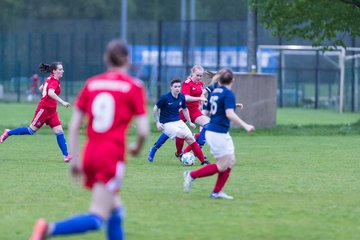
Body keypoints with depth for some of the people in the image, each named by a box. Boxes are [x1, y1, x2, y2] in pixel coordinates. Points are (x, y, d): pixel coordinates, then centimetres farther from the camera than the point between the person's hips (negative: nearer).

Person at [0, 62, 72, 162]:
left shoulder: (50, 79, 11)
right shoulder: (54, 81, -17)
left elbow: (41, 88, 25)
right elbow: (50, 93, -35)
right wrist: (62, 102, -38)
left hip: (51, 111, 9)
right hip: (44, 109, -9)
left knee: (59, 131, -1)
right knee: (31, 130, 2)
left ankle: (66, 155, -6)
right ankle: (8, 133, 20)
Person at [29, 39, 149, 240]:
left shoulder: (91, 84, 10)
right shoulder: (133, 86, -2)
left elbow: (73, 126, 7)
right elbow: (143, 130, -6)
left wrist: (75, 159, 13)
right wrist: (137, 147, 14)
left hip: (91, 154, 6)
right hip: (113, 156, -6)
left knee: (116, 211, 19)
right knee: (97, 219, -11)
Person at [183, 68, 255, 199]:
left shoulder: (214, 92, 10)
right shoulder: (228, 94, -15)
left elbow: (207, 111, 19)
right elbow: (230, 114, -26)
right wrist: (245, 126, -24)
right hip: (218, 133, -9)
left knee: (230, 162, 10)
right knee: (222, 166, -2)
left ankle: (217, 192, 9)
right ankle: (192, 175, 4)